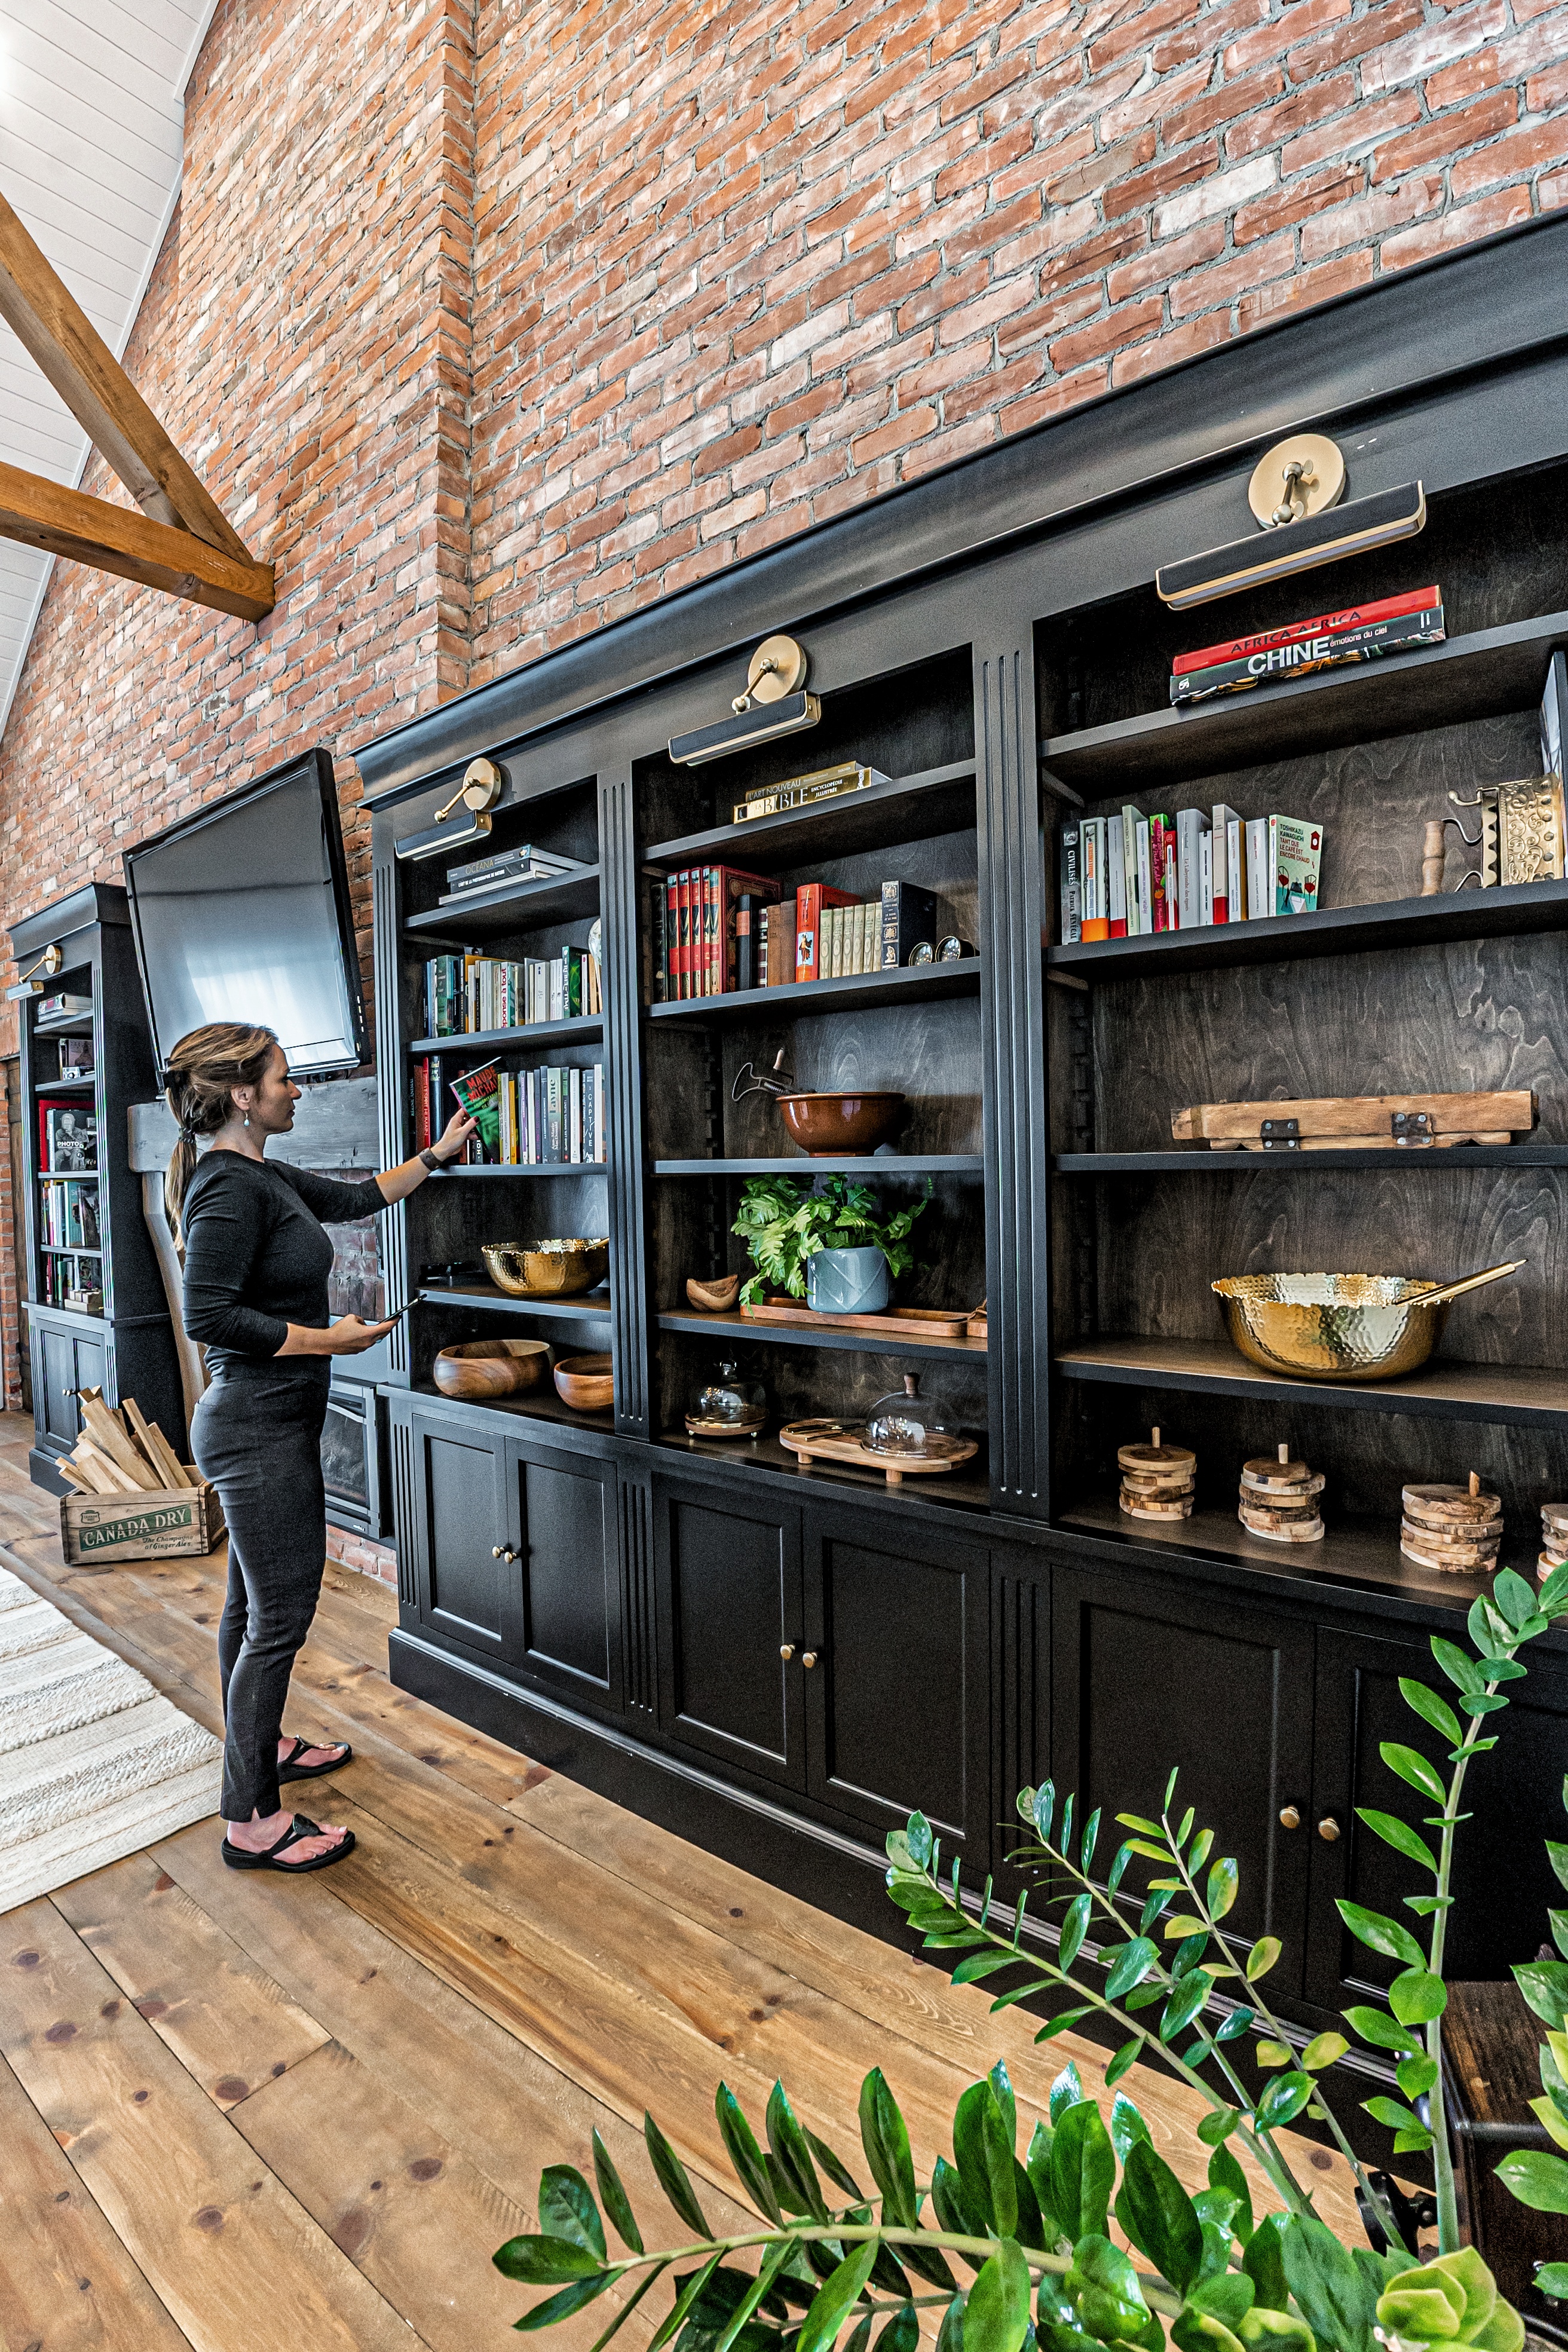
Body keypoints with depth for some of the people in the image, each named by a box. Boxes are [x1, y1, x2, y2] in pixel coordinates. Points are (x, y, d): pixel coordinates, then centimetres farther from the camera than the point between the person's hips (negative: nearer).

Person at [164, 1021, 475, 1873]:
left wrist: (439, 1153, 25)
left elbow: (356, 1197, 23)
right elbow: (209, 1314, -26)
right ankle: (252, 1821, 15)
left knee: (253, 1603, 23)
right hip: (258, 1428, -10)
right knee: (280, 1614, 0)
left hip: (269, 1426, 10)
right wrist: (330, 1339, -19)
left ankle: (259, 1746, 41)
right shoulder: (229, 1186, -20)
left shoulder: (263, 1176, 9)